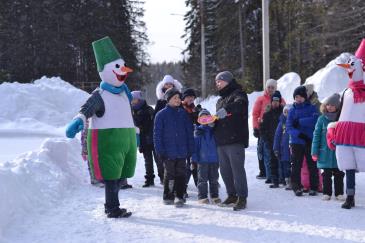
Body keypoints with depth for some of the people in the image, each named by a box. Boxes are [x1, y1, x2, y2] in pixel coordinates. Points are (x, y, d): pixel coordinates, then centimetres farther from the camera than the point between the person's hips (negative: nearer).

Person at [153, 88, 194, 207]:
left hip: (182, 152, 2)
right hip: (168, 152, -2)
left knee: (180, 174, 5)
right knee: (169, 174, 6)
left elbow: (189, 132, 7)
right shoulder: (161, 114, -3)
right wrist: (160, 150, -9)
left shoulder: (183, 113, 6)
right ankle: (168, 197, 17)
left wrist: (190, 148, 2)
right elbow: (157, 134, -3)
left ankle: (179, 196, 12)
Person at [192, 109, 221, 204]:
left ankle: (215, 196, 22)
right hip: (202, 160, -2)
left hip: (214, 159, 2)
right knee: (202, 179, 4)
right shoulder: (198, 131, -2)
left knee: (214, 179, 12)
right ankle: (202, 196, 12)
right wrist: (194, 159, -6)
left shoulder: (214, 130, 2)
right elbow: (195, 145, -2)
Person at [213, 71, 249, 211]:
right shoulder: (220, 101, 25)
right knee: (225, 170, 11)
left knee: (237, 169, -9)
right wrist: (213, 122, 12)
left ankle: (242, 198, -3)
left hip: (235, 140, -8)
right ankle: (232, 195, 22)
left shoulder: (238, 94, -2)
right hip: (221, 141, 8)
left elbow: (240, 104, -26)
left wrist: (226, 109, -38)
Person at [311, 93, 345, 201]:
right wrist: (315, 151, -4)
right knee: (326, 174, 8)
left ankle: (339, 193, 18)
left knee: (338, 174, 8)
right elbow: (316, 135, 0)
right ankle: (327, 193, 17)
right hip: (325, 151, 0)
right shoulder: (322, 119, 0)